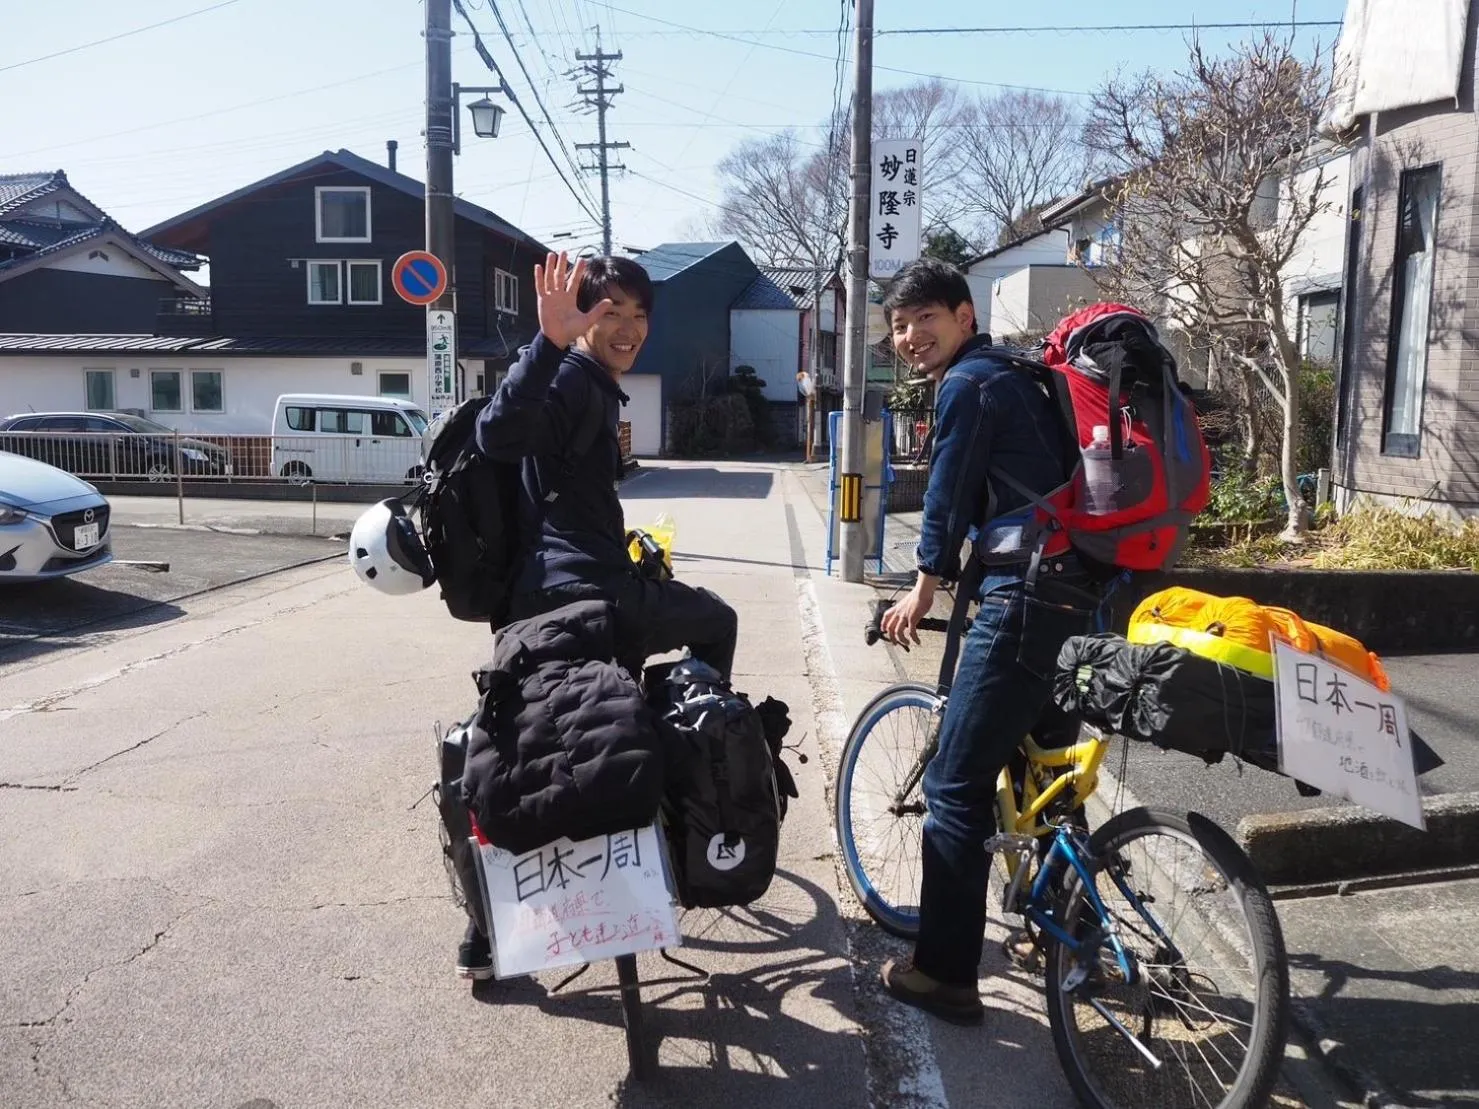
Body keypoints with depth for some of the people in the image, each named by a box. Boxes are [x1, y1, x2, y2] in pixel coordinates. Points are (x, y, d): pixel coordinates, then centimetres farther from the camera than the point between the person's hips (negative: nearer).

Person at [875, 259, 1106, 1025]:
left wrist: (921, 595, 11)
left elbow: (948, 499, -4)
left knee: (956, 788, -3)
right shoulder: (1006, 374, 23)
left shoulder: (965, 384, -6)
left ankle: (943, 976, 5)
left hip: (1028, 595, -10)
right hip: (1079, 589, 10)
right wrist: (953, 577, 31)